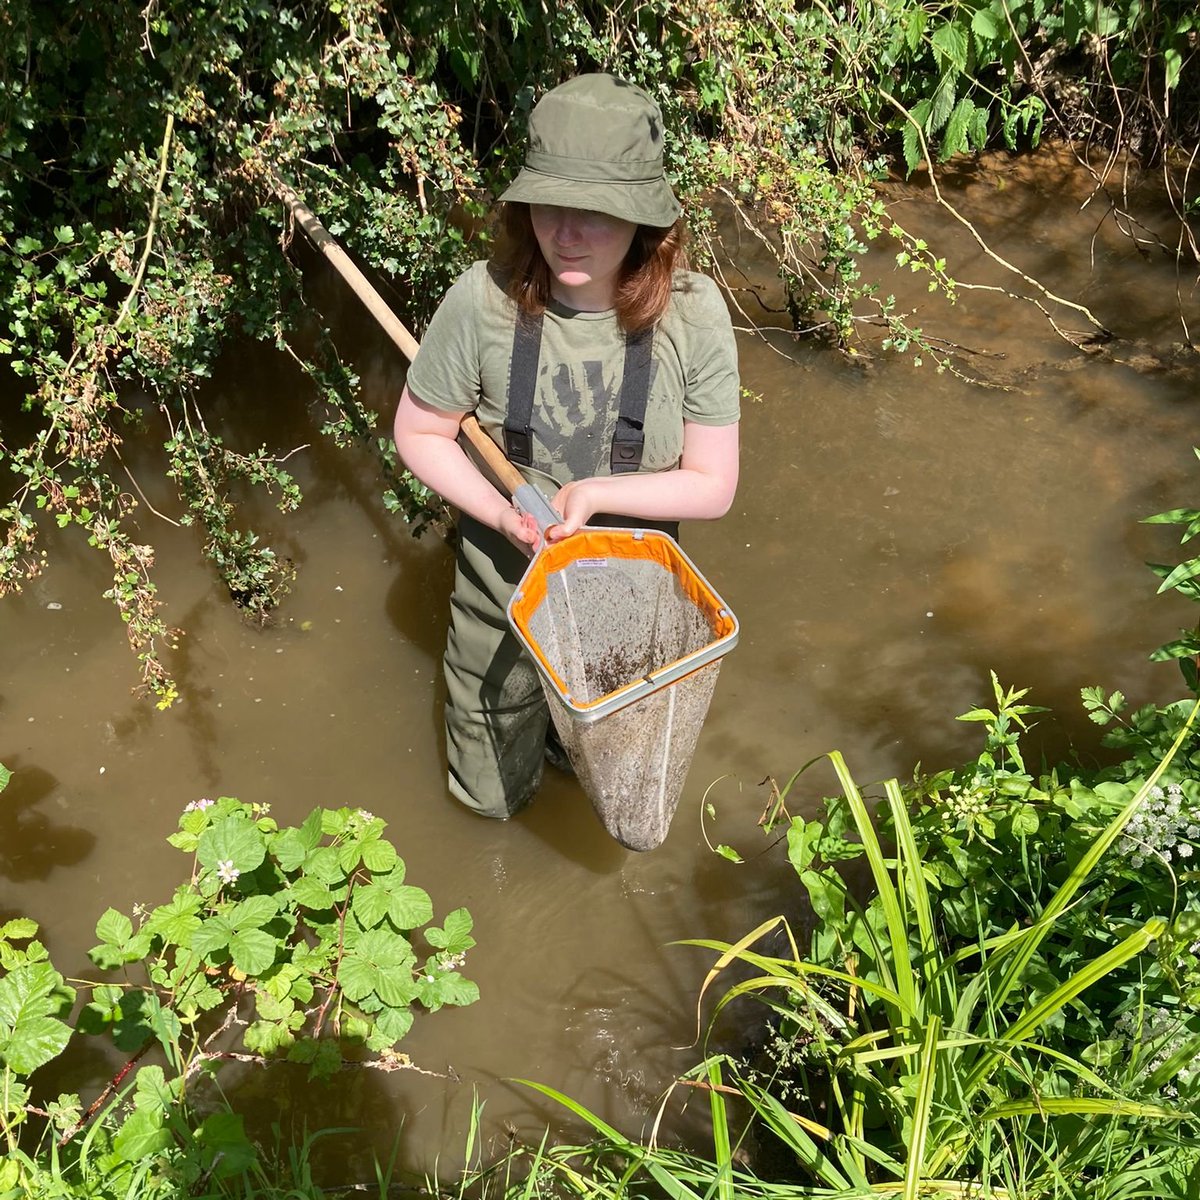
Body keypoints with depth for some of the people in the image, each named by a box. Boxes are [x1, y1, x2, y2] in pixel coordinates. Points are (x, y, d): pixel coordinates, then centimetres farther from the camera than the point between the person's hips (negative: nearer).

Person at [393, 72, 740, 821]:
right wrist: (501, 514, -26)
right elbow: (419, 432, -10)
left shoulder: (691, 315, -23)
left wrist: (596, 493, -31)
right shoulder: (485, 301, -25)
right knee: (492, 793, 23)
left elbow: (713, 486, -16)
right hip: (505, 581, 0)